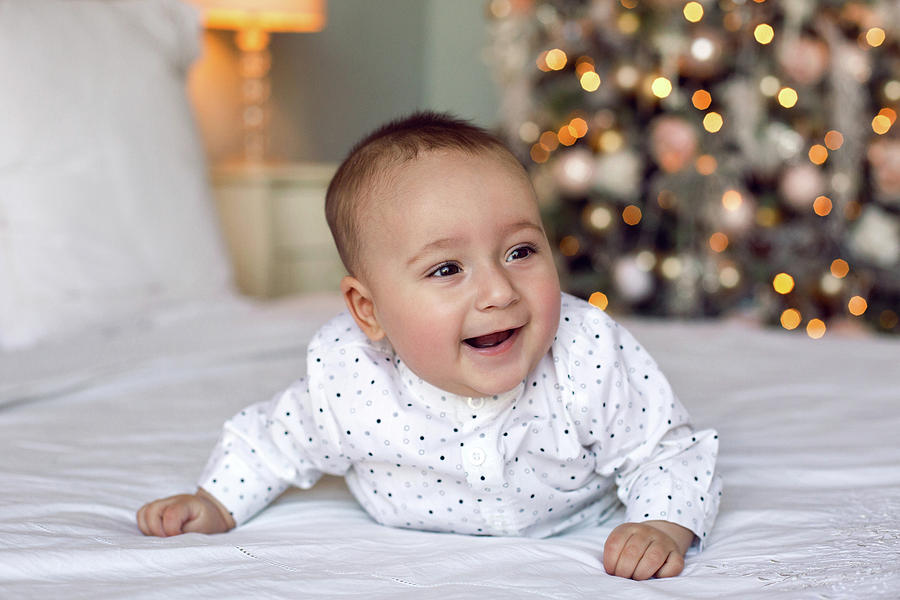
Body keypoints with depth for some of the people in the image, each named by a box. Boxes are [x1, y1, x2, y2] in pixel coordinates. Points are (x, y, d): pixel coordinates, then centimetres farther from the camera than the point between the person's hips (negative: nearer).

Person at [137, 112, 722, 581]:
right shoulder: (348, 380, -38)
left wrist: (662, 527, -42)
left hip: (573, 520, 0)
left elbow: (672, 456, -26)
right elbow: (274, 443, -15)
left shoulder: (590, 360, -42)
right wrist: (216, 504, -20)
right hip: (403, 527, 1)